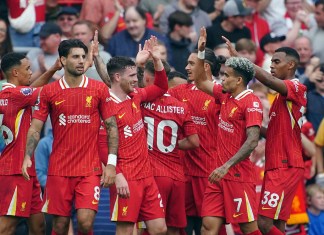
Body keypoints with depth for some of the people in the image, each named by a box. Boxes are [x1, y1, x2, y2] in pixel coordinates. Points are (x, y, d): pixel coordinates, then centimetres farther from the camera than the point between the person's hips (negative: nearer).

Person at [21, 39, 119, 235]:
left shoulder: (99, 89, 2)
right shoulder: (49, 91, 3)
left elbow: (112, 126, 3)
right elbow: (35, 128, 4)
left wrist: (111, 163, -5)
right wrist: (27, 156, -12)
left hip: (90, 169, -1)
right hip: (58, 170, 1)